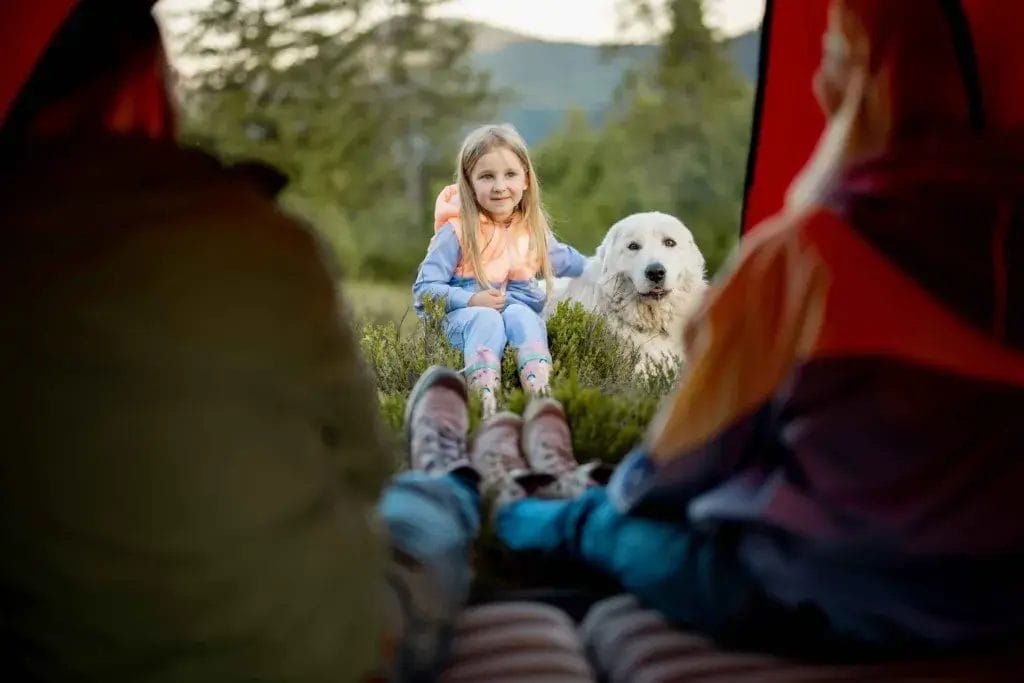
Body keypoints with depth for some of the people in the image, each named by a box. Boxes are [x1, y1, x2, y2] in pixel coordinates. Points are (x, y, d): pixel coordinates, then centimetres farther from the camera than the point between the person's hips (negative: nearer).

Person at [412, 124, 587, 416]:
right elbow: (423, 290, -9)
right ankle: (486, 401, -55)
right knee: (488, 319, -37)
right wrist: (471, 300, -21)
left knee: (520, 315, -32)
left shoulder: (533, 227, 11)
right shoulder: (457, 231, -6)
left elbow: (564, 259, 33)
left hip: (522, 311, 3)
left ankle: (542, 395, -54)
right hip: (465, 316, -3)